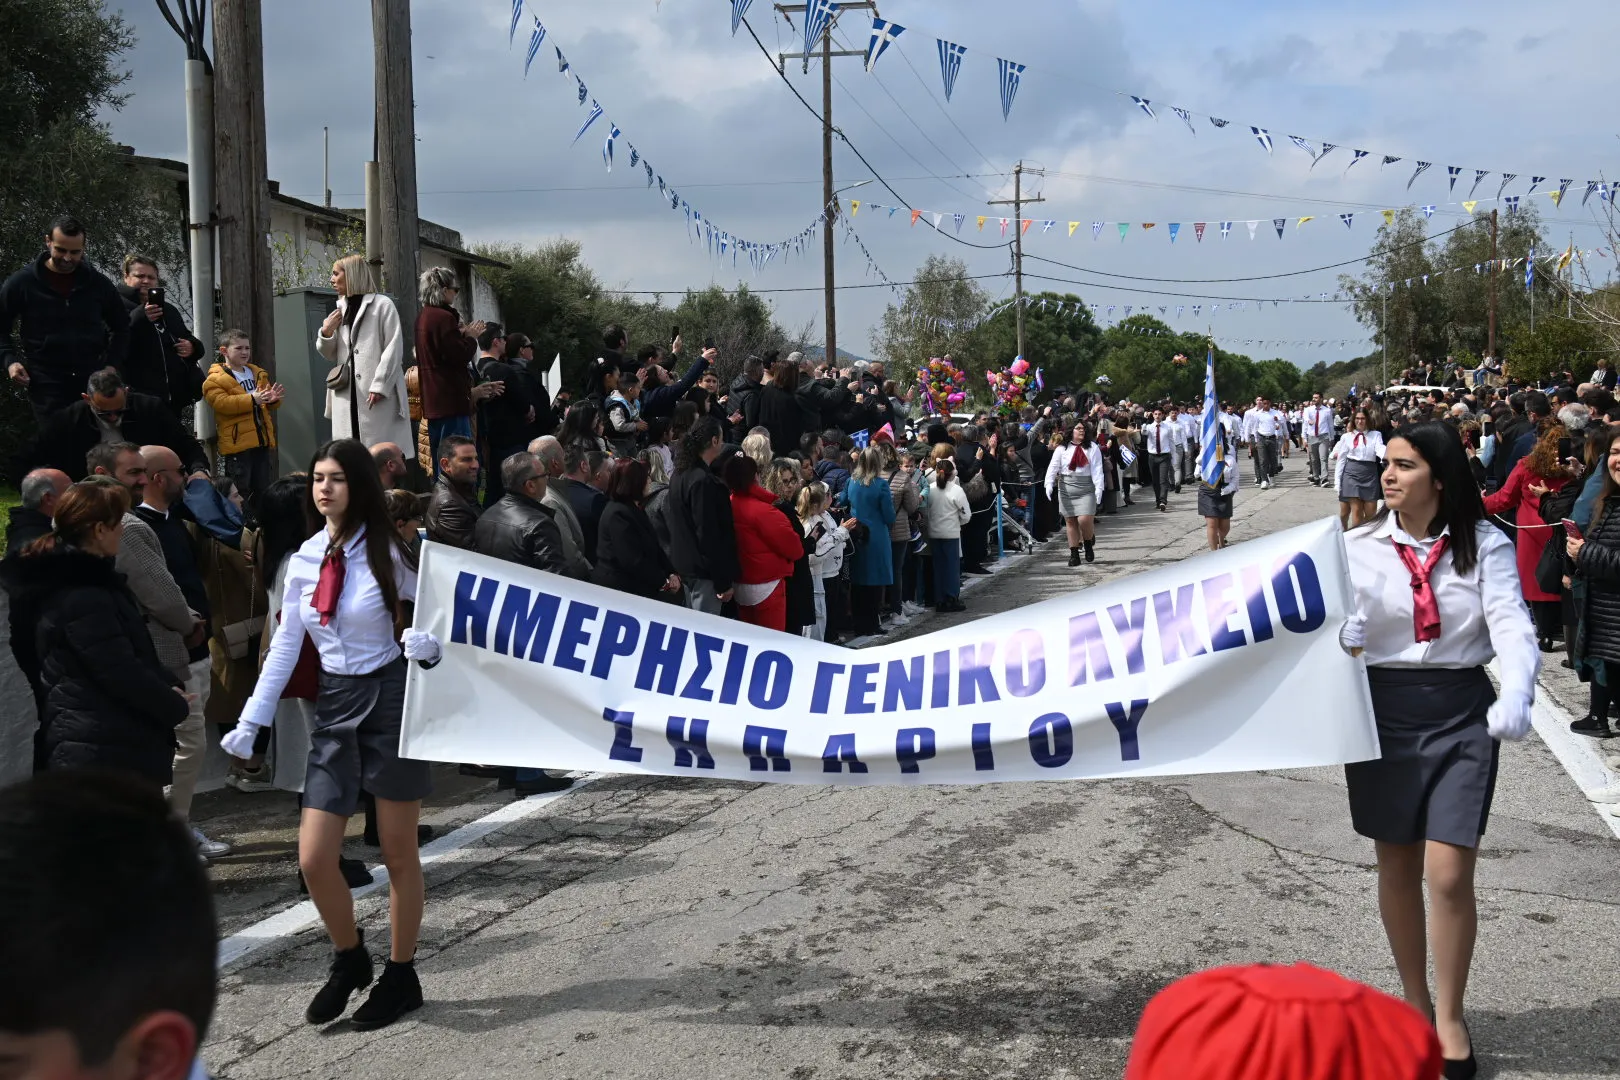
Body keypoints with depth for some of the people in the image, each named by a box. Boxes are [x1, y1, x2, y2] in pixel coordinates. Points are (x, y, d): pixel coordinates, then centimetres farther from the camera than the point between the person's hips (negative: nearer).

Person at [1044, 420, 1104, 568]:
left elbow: (1097, 469, -4)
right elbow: (1053, 466, -1)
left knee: (1085, 519, -13)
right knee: (1070, 521, 5)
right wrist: (1049, 484, -16)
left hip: (1086, 488, -2)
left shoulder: (1092, 448, 2)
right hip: (1066, 488, 2)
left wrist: (1099, 487, -14)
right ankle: (1074, 554, 13)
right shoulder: (1062, 448, 4)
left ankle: (1089, 544, 17)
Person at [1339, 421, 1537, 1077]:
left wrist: (1516, 695, -34)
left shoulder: (1484, 545, -4)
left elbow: (1511, 624, -16)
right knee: (1397, 868, 12)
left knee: (1449, 874, -5)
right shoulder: (1359, 545, -1)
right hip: (1383, 710, 2)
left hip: (1460, 711, -1)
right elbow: (1343, 628, -10)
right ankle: (1414, 1000, 32)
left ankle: (1449, 1016, 17)